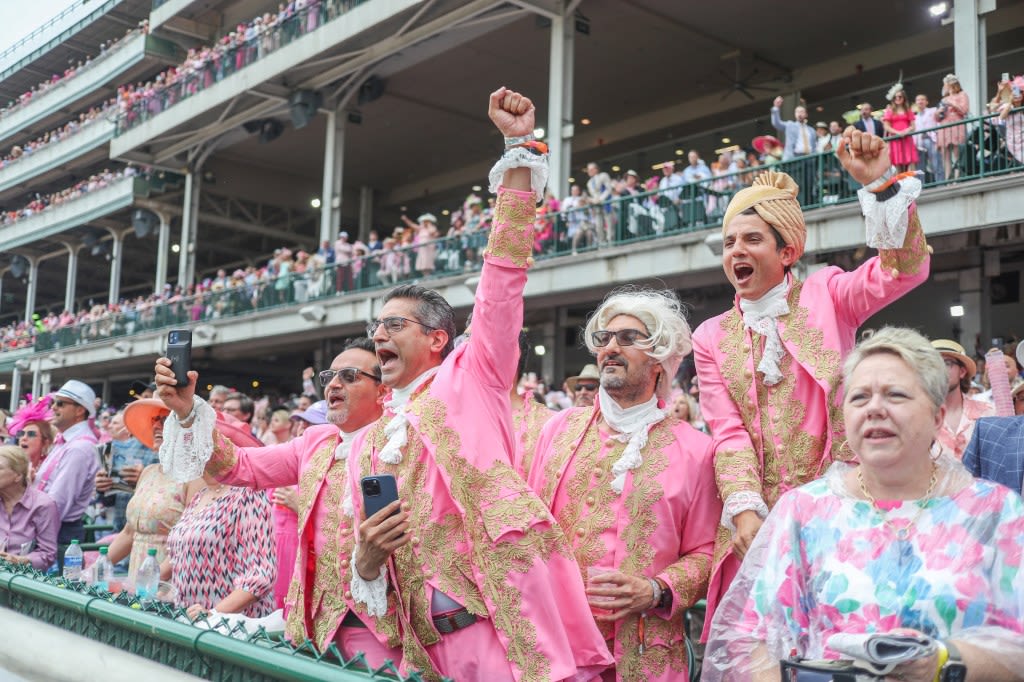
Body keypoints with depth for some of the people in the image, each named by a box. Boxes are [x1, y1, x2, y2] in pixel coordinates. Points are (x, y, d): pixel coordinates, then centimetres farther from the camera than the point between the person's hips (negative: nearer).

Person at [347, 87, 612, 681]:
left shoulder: (472, 377, 9)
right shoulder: (366, 447, 21)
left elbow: (505, 274, 0)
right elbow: (366, 575, 22)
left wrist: (520, 146, -3)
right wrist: (367, 558, -2)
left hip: (516, 607, -4)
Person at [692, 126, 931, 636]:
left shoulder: (824, 296, 6)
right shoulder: (713, 337, 11)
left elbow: (903, 269, -12)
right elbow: (727, 433, 1)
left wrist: (880, 184, -25)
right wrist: (745, 512, -14)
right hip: (758, 519, 2)